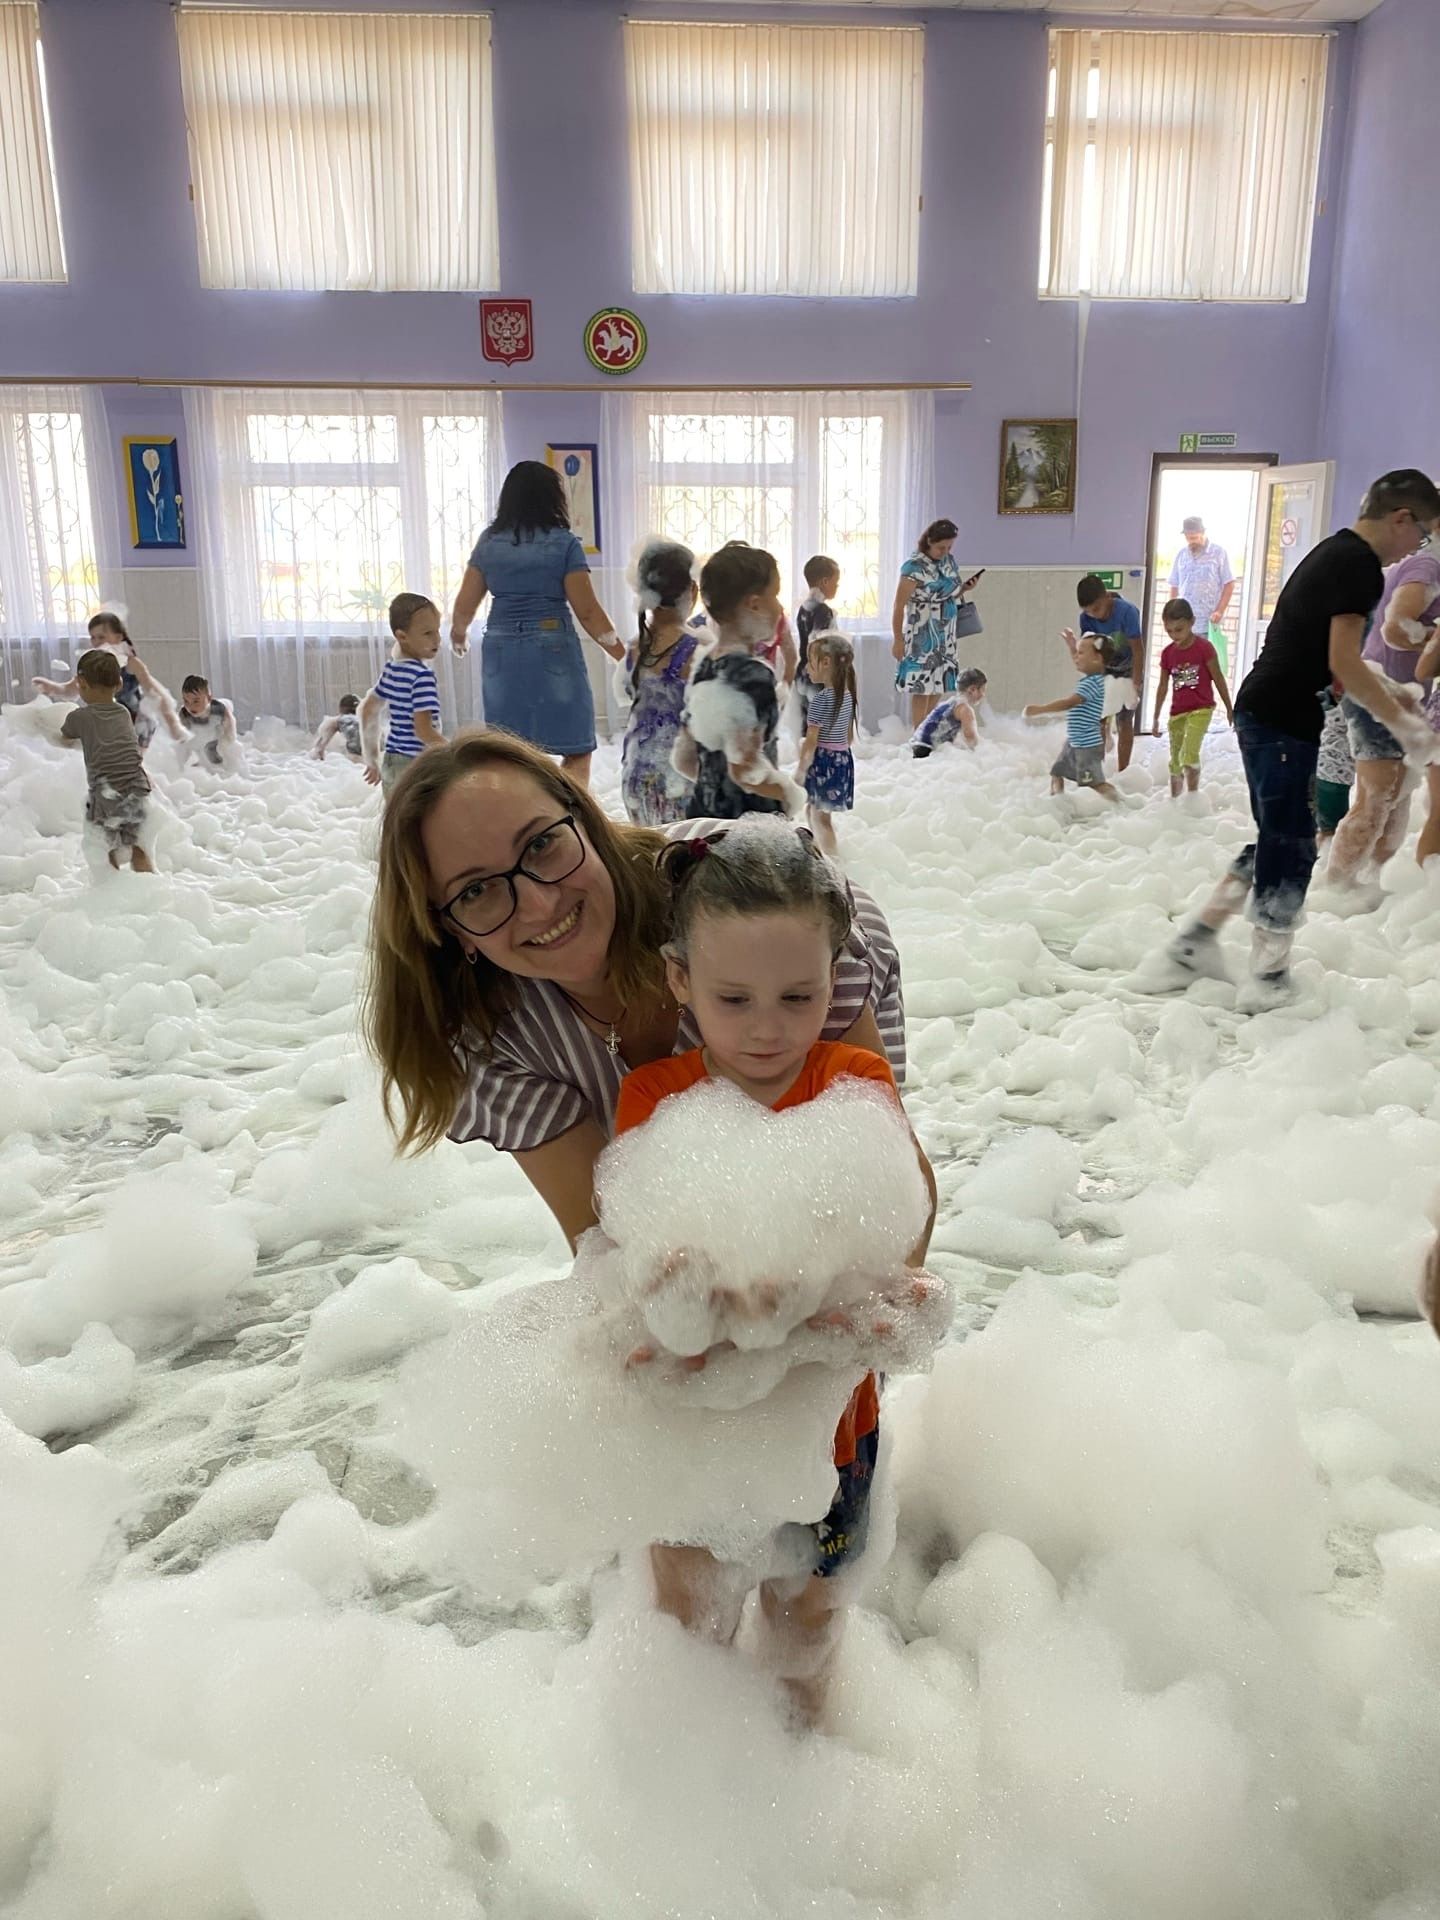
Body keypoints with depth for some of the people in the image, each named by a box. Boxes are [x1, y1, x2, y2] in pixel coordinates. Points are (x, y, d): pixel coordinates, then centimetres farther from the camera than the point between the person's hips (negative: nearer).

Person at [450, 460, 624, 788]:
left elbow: (465, 605, 11)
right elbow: (587, 611, -7)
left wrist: (459, 633, 32)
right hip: (552, 651, -4)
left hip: (501, 653, 4)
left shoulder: (489, 541, 8)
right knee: (577, 749, 2)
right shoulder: (563, 543, -3)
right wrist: (622, 654, 3)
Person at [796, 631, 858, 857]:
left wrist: (800, 770, -11)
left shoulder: (820, 699, -19)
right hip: (843, 758, 9)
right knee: (812, 809, 23)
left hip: (822, 760, -9)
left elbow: (811, 741, -18)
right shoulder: (848, 695, 6)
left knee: (820, 817, 0)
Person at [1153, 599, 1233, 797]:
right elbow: (1163, 687, 12)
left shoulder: (1204, 648, -10)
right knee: (1175, 760, 10)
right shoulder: (1168, 653, 4)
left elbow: (1218, 679, -3)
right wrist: (1156, 717, 14)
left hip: (1201, 710, -5)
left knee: (1189, 753, -21)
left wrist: (1229, 708, 2)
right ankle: (1174, 800, 22)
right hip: (1177, 712, 5)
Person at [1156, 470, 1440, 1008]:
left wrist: (1386, 693, 20)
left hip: (1263, 714, 10)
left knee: (1276, 841, 17)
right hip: (1283, 721, -10)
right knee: (1290, 848, -1)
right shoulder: (1360, 564, -12)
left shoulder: (1334, 552, 18)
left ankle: (1196, 941, 19)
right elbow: (1342, 664, -17)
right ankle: (1267, 981, 8)